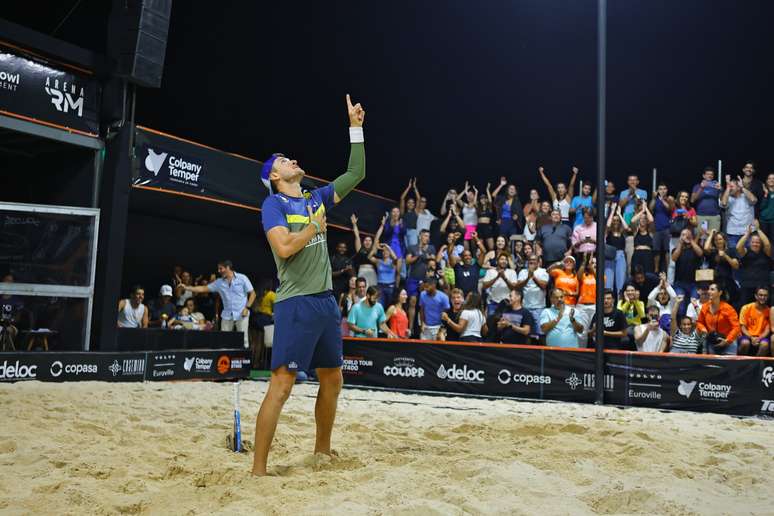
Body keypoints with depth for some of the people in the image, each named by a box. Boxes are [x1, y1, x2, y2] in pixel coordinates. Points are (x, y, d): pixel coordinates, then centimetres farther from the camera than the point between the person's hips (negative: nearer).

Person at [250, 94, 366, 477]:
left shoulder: (317, 199, 15)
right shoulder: (273, 204, -4)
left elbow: (356, 174, 20)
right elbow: (284, 248, -20)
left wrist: (355, 127, 18)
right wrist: (315, 226, -6)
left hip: (326, 301, 8)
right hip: (296, 304, -8)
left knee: (332, 381, 14)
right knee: (281, 384, -11)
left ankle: (322, 451, 31)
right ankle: (258, 469, -4)